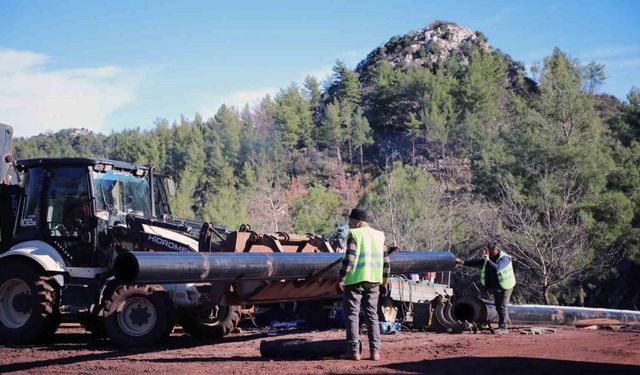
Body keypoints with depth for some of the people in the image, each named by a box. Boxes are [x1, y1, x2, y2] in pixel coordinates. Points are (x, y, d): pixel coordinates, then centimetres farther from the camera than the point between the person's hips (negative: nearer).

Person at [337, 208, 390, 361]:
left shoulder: (354, 234, -7)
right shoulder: (379, 235, 12)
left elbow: (348, 259, -15)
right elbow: (386, 261, 13)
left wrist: (340, 279, -10)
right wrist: (384, 282, 20)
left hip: (355, 280, -5)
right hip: (373, 281, 6)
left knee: (352, 314, 2)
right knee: (372, 315, 10)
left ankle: (353, 351, -1)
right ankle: (375, 351, 6)